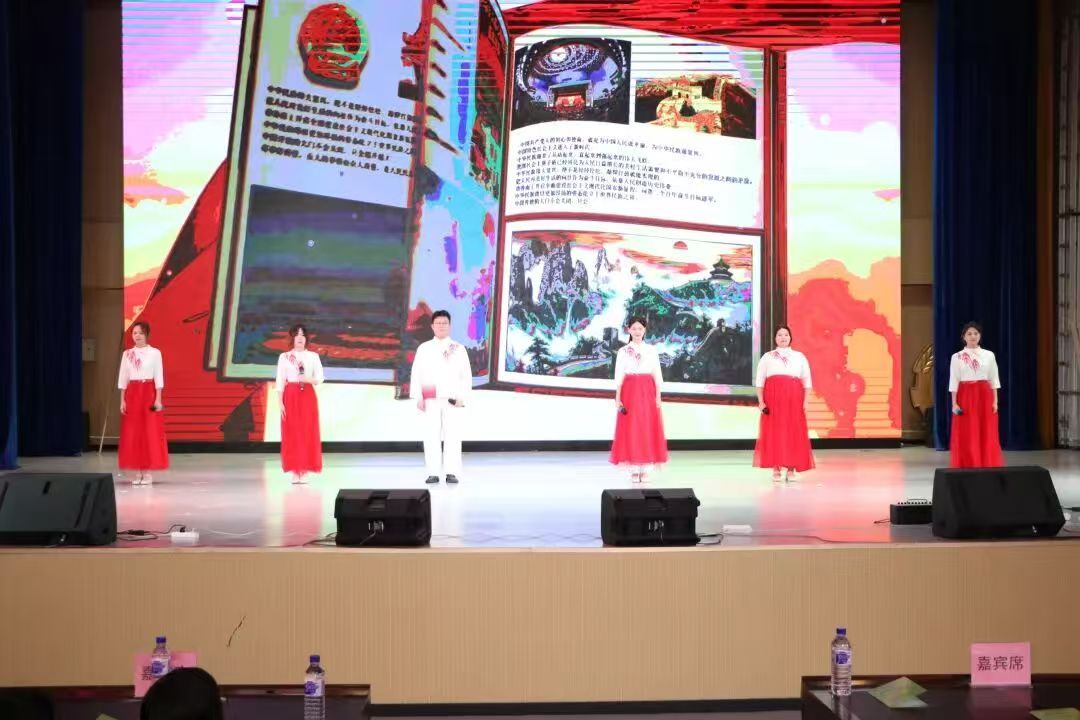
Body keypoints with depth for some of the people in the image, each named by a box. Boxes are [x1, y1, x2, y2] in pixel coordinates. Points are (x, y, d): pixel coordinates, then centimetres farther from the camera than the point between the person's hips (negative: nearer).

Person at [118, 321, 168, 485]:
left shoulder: (155, 353, 0)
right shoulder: (127, 354, 8)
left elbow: (159, 378, -2)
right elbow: (123, 379, 9)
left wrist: (158, 399, -9)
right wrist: (122, 400, 2)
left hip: (149, 393, -3)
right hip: (132, 394, 3)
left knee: (150, 432, -4)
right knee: (132, 433, 1)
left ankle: (148, 472, 1)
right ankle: (138, 472, 7)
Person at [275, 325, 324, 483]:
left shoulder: (313, 356, 7)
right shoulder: (284, 357, 4)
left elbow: (320, 378, 6)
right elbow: (280, 381, 2)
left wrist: (308, 379, -14)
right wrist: (280, 402, -5)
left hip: (308, 396, 1)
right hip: (291, 396, -1)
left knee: (308, 432, -3)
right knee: (291, 433, -3)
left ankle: (305, 470, 2)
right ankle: (295, 472, 0)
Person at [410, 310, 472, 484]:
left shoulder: (459, 349, 7)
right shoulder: (424, 348, 8)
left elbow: (466, 375, 4)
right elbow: (417, 374, 5)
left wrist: (463, 397, -6)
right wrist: (418, 398, -4)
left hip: (452, 399, 0)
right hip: (431, 400, 1)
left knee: (452, 436, -2)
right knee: (431, 436, -1)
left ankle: (451, 473, 1)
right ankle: (433, 473, 3)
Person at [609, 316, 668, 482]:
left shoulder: (651, 350, 7)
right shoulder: (623, 351, 5)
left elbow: (657, 375, 7)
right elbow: (619, 376, 2)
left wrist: (658, 396, -1)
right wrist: (617, 398, -5)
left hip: (647, 392, 1)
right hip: (629, 392, -1)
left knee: (648, 429, -1)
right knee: (630, 430, -3)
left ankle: (645, 469, 2)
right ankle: (634, 470, 1)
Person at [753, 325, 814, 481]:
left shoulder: (799, 357, 15)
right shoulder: (767, 357, 13)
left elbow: (807, 381, 12)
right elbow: (759, 380, 8)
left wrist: (805, 402, 1)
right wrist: (761, 402, -3)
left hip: (794, 399, 1)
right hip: (773, 399, -1)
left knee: (794, 432, -3)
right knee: (773, 432, -4)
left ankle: (791, 469, 3)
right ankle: (776, 470, 1)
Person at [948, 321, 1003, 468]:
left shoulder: (989, 355, 6)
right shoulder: (957, 357, 2)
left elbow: (994, 380, 7)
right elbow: (954, 381, 0)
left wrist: (995, 401, 0)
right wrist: (954, 403, -6)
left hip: (984, 397, 1)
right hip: (965, 397, -1)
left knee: (987, 436, 0)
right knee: (966, 437, -2)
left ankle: (988, 468, 7)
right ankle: (967, 469, 4)